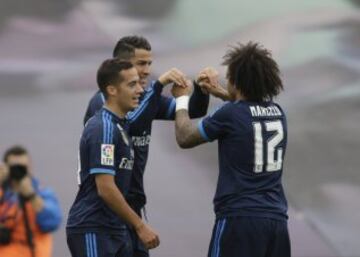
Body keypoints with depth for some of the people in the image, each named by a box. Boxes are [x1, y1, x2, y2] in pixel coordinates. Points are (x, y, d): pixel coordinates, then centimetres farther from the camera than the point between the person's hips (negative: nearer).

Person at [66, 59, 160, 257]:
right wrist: (140, 226, -17)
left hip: (115, 229, 10)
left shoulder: (119, 125, 14)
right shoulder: (103, 129, -16)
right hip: (92, 231, -10)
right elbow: (105, 188, -21)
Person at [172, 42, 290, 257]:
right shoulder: (277, 113, 9)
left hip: (240, 218, -6)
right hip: (276, 219, 6)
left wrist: (182, 99, 18)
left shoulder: (230, 115, -9)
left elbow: (185, 138, 4)